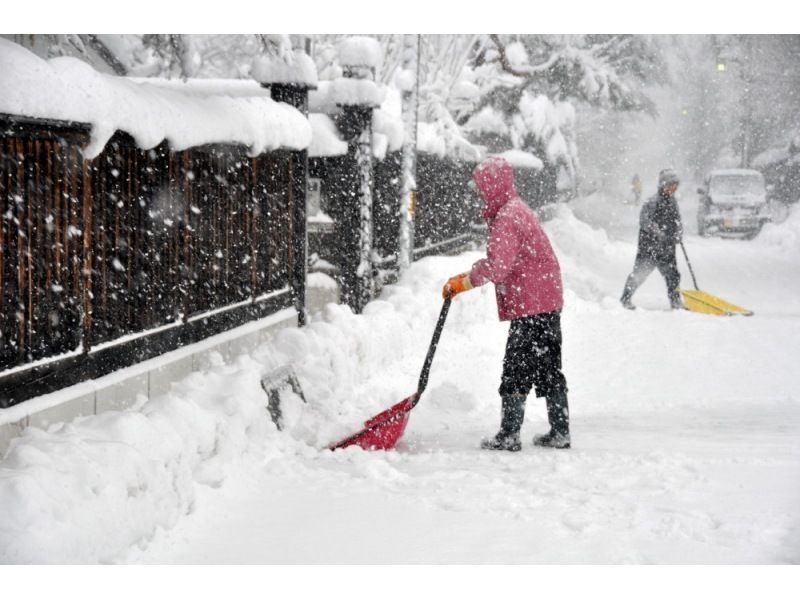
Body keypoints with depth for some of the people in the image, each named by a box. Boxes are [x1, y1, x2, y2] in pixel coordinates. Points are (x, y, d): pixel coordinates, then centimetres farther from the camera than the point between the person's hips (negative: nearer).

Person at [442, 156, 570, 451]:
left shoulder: (507, 217, -15)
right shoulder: (518, 211, 19)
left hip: (530, 309, -10)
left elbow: (498, 266, -23)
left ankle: (509, 435, -1)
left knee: (516, 372, -4)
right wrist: (467, 277, 14)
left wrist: (464, 281, -13)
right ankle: (560, 432, 17)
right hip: (549, 304, 10)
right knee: (549, 371, 13)